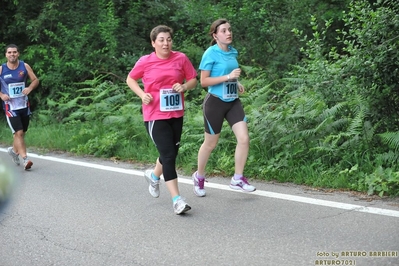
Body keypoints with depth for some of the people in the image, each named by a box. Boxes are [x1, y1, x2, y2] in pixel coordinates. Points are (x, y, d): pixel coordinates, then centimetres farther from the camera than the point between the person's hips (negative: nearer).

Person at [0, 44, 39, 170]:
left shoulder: (24, 66, 0)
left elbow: (35, 80, 6)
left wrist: (30, 88, -14)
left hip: (24, 105, 3)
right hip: (10, 106, -3)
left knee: (22, 133, 15)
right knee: (18, 133, -14)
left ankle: (14, 150, 42)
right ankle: (25, 160, -15)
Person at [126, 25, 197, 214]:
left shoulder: (181, 59, 0)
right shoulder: (145, 62, -5)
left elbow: (193, 80, 7)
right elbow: (130, 79, 9)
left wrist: (184, 86, -15)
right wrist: (142, 94, -8)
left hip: (176, 114, 4)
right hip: (155, 115, -4)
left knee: (171, 153, 16)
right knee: (168, 155, -11)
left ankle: (154, 175, 48)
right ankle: (177, 200, -8)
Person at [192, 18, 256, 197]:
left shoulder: (233, 52, 7)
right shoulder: (211, 53, -13)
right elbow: (203, 81, -15)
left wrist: (237, 83, 5)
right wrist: (228, 77, -22)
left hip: (233, 101, 6)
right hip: (215, 102, -6)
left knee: (244, 138, -7)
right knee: (210, 144, 7)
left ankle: (238, 179, 7)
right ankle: (199, 177, 31)